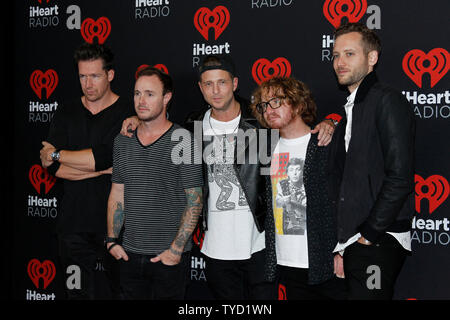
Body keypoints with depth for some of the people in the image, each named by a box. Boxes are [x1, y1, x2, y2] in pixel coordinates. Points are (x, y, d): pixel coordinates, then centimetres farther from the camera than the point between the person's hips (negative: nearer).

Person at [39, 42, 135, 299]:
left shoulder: (127, 114, -6)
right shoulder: (67, 114, 9)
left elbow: (106, 156, -20)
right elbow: (53, 167, -2)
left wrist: (57, 155, -6)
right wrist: (101, 168, -13)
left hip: (114, 224, -4)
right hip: (74, 225, 4)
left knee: (115, 292, 3)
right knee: (78, 292, 11)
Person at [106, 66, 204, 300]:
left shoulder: (183, 140, -8)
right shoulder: (122, 141, 7)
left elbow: (195, 201, -9)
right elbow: (117, 194, 12)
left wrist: (176, 249, -13)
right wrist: (112, 240, 5)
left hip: (170, 256, -4)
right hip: (129, 254, 4)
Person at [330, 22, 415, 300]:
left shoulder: (388, 102, -10)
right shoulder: (351, 111, 18)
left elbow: (400, 177, -19)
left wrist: (369, 234, -15)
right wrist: (344, 243, 12)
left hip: (379, 243, -8)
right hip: (354, 243, 8)